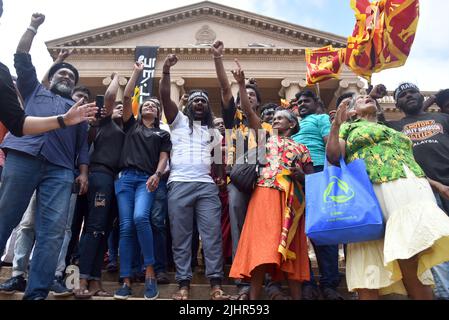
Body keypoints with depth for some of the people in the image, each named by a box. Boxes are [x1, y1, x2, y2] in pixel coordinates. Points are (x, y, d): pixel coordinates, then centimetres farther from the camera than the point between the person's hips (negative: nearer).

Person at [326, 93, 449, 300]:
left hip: (414, 188, 5)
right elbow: (333, 156, 2)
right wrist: (336, 124, -10)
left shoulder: (394, 131, 33)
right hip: (376, 190, -5)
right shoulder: (349, 126, 17)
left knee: (414, 255, -5)